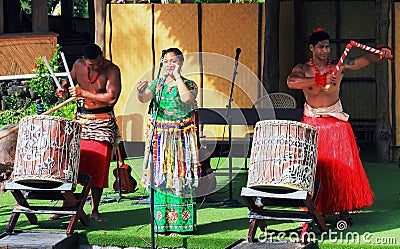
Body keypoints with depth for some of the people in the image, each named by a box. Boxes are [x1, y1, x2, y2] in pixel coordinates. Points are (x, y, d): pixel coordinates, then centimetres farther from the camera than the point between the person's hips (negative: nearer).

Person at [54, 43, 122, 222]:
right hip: (80, 119, 4)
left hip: (102, 123, -4)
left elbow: (111, 98, -23)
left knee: (98, 166, -5)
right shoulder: (78, 65, 0)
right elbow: (70, 79, 21)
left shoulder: (112, 70, -13)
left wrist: (83, 93, -21)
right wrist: (63, 89, -3)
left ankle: (94, 210, 5)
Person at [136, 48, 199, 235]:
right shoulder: (157, 83, 10)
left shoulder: (189, 85, 1)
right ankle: (161, 222, 8)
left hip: (180, 137, -3)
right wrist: (140, 92, -30)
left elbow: (186, 98, -21)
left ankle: (178, 223, -2)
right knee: (159, 176, 2)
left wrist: (177, 77, -12)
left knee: (178, 177, -5)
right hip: (159, 137, 3)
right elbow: (145, 99, -7)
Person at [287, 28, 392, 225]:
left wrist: (381, 54, -29)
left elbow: (364, 59, -8)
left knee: (341, 167, -5)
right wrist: (320, 80, -31)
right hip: (312, 123, -1)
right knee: (313, 168, -2)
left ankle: (344, 211, -1)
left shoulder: (339, 67, 1)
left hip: (336, 122, 1)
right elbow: (291, 82, -24)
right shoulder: (303, 69, -2)